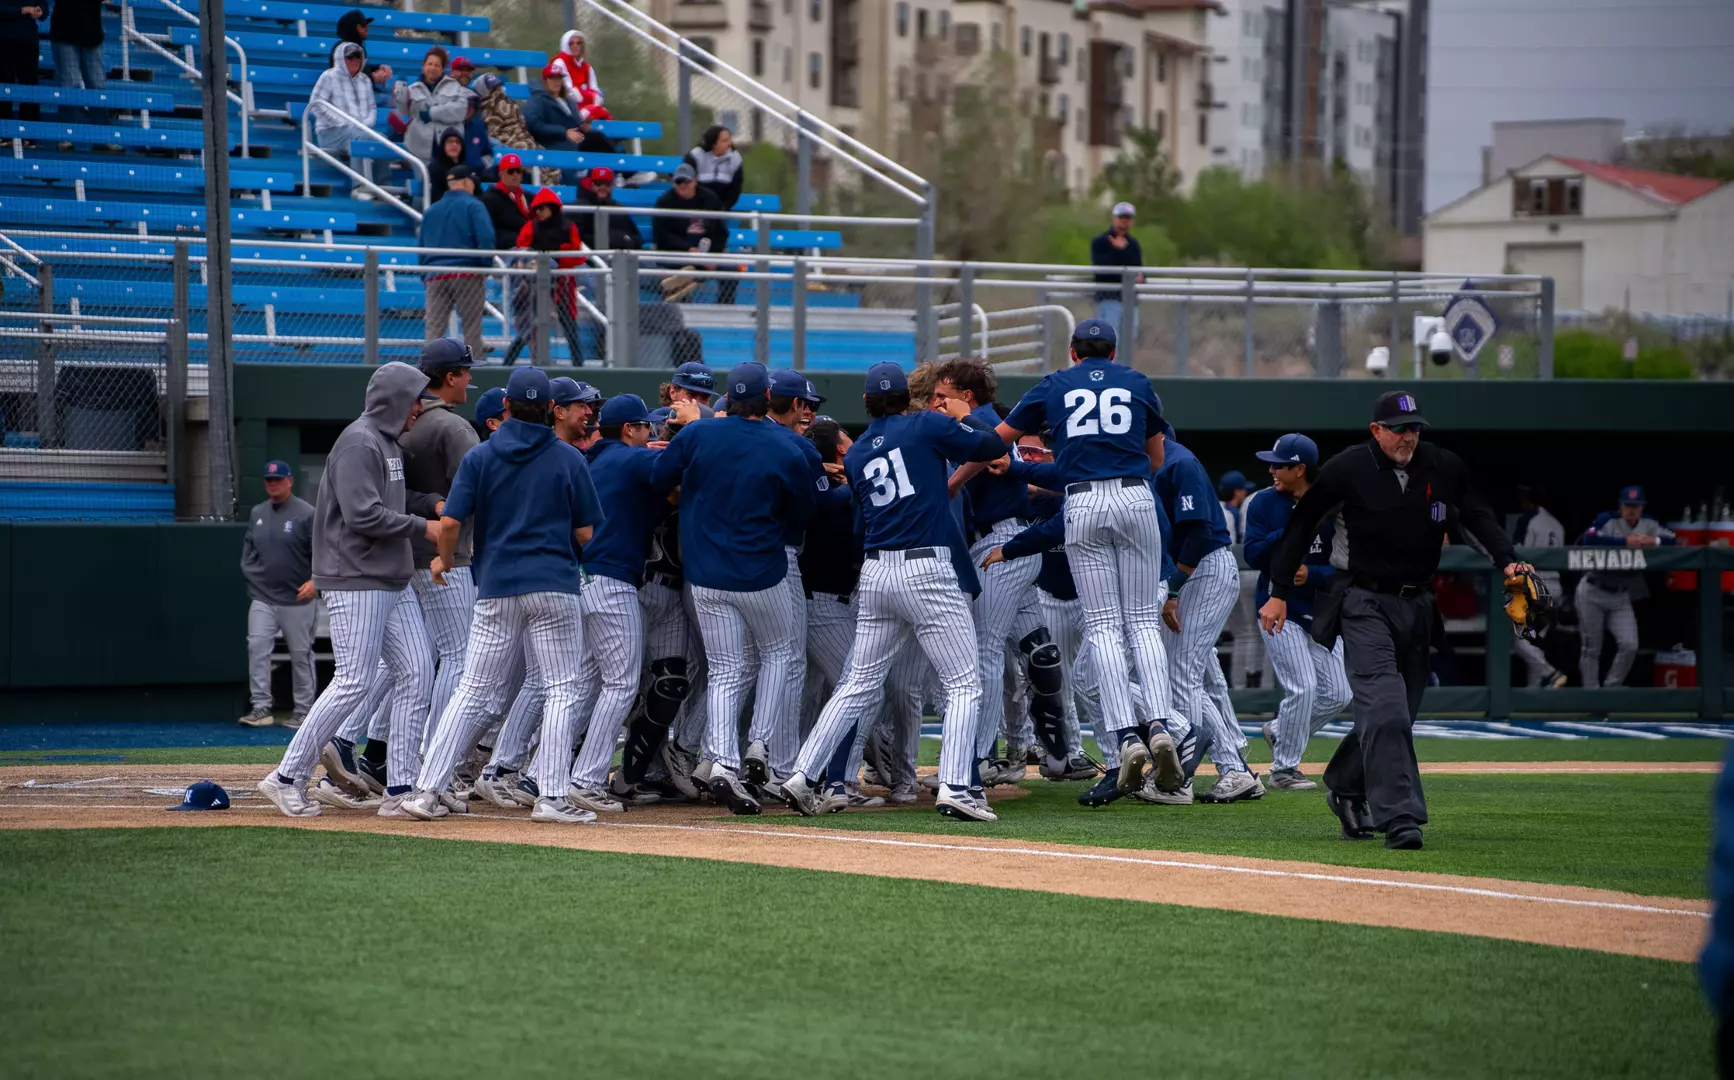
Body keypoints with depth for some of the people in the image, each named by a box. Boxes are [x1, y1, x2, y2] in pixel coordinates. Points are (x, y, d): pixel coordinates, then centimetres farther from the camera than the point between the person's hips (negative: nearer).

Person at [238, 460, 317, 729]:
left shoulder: (306, 514, -6)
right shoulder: (257, 514, 12)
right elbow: (248, 546, 24)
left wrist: (315, 581, -21)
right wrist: (248, 570, 9)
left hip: (297, 599, -5)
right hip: (262, 598, 5)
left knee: (301, 656, 3)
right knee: (257, 648, -8)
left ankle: (303, 711, 11)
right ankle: (261, 708, -7)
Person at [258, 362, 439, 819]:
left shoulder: (389, 444, 19)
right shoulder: (359, 443, -13)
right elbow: (363, 515, -22)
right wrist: (421, 526, -14)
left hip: (393, 582, 10)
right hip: (356, 580, -10)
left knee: (416, 674, 2)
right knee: (354, 682, -11)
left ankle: (400, 789, 2)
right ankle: (288, 777, -4)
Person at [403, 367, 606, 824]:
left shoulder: (479, 457, 1)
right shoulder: (569, 459, -1)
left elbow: (449, 522, -5)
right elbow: (585, 533, 1)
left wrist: (444, 559, 15)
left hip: (496, 587, 2)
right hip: (554, 586, -2)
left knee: (473, 691, 8)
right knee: (561, 690, 3)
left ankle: (428, 790, 4)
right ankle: (551, 797, -5)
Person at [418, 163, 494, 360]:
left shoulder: (431, 210, 16)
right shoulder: (473, 206, -1)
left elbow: (422, 247, 16)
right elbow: (486, 238, -14)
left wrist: (425, 274, 19)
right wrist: (486, 266, -3)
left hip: (436, 277, 4)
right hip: (467, 275, -4)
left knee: (434, 328, 1)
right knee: (472, 328, 1)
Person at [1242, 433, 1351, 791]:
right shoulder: (1264, 503, -3)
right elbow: (1254, 556, -12)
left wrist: (1312, 574, -20)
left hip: (1322, 611, 3)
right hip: (1280, 609, -3)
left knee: (1337, 694, 2)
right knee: (1303, 687, -14)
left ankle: (1280, 732, 26)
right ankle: (1283, 769, -2)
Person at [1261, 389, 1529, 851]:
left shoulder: (1444, 468, 1)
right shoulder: (1346, 470, -10)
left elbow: (1477, 515, 10)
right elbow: (1301, 525, -3)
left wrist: (1506, 559, -9)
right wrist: (1279, 594, -4)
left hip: (1418, 604, 5)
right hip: (1364, 603, -5)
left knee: (1397, 711, 12)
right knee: (1385, 710, -18)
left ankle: (1345, 787, 35)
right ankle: (1399, 816, -21)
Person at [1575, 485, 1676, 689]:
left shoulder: (1649, 525, 0)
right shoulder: (1607, 521, -15)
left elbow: (1673, 540, -5)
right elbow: (1589, 540, -32)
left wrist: (1654, 541, -26)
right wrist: (1624, 541, -35)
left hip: (1621, 598, 4)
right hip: (1593, 594, -4)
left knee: (1629, 646, -9)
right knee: (1591, 649, 2)